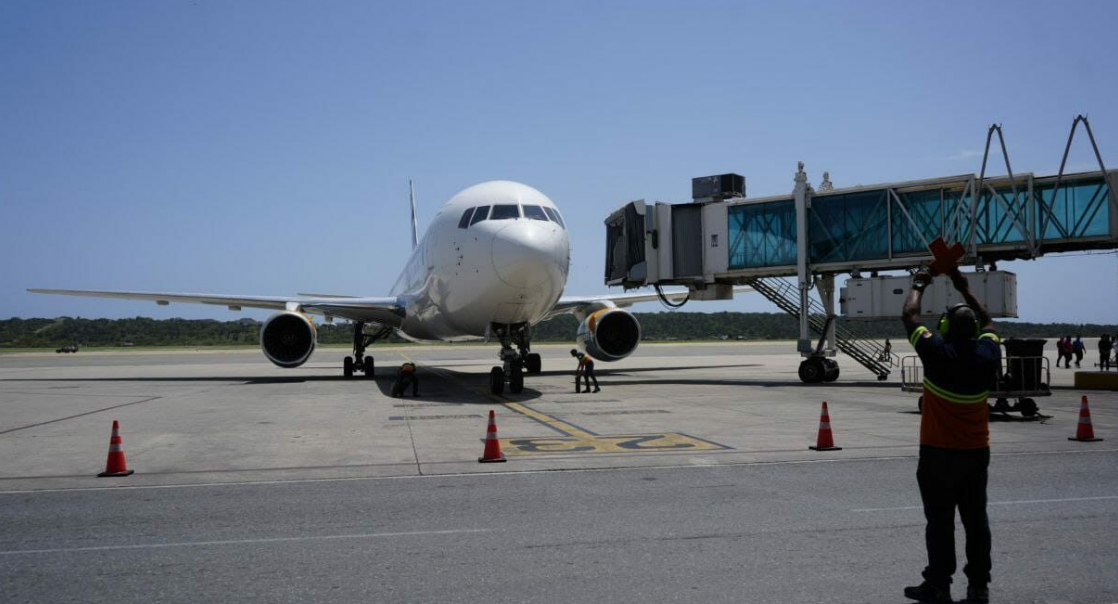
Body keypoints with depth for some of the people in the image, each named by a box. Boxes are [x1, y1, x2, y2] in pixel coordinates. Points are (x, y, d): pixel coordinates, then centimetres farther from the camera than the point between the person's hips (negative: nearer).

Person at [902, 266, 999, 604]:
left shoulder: (937, 353, -17)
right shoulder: (988, 354, -5)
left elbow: (910, 316, -2)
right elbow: (987, 322, 17)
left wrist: (918, 287, 14)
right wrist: (965, 290, 24)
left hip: (939, 453, -4)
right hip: (977, 452, 4)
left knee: (940, 521, 1)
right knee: (976, 519, 10)